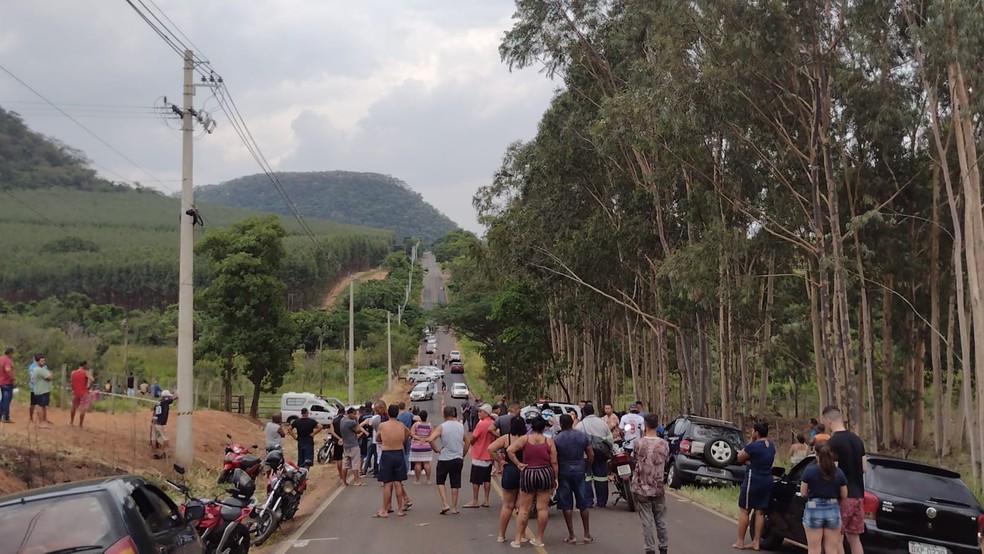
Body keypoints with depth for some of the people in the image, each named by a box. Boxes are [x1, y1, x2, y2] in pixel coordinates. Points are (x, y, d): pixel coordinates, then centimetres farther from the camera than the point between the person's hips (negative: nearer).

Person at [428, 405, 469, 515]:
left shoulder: (442, 427, -11)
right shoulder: (461, 426, 3)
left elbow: (430, 439, -21)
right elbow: (467, 441, 12)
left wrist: (436, 450, -6)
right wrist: (462, 454, 21)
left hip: (444, 459, -3)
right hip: (458, 459, 3)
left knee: (440, 481, 13)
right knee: (455, 483, 10)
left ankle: (445, 504, 0)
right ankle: (454, 507, 14)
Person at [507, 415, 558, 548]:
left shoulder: (525, 438, -2)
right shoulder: (548, 441, 0)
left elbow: (509, 450, -14)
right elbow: (554, 462, 0)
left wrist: (518, 464, -5)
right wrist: (555, 478, 10)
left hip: (528, 474, 0)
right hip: (545, 473, 0)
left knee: (524, 509, 7)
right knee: (543, 508, 6)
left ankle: (518, 540, 7)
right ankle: (539, 539, 11)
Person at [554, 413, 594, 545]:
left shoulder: (556, 439, -9)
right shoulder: (583, 436, -1)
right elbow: (591, 455, 0)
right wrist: (586, 468, 14)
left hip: (563, 472, -2)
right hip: (579, 471, 2)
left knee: (566, 505, 4)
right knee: (583, 503, 11)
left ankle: (571, 535, 4)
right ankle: (587, 534, 14)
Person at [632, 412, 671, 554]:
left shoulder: (639, 443, -12)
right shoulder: (664, 444, -5)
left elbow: (635, 459, 3)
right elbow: (666, 461, 6)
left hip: (642, 487, -2)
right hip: (658, 487, 2)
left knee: (647, 520, 1)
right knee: (660, 519, 14)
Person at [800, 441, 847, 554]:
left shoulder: (809, 470, -8)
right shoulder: (839, 472, -2)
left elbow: (803, 493, -3)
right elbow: (844, 496, 4)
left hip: (813, 511, -2)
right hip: (833, 511, 2)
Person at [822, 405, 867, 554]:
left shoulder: (832, 442, -15)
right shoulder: (857, 440, 9)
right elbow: (864, 467, 14)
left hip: (842, 497, -8)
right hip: (857, 495, 8)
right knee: (854, 538, 12)